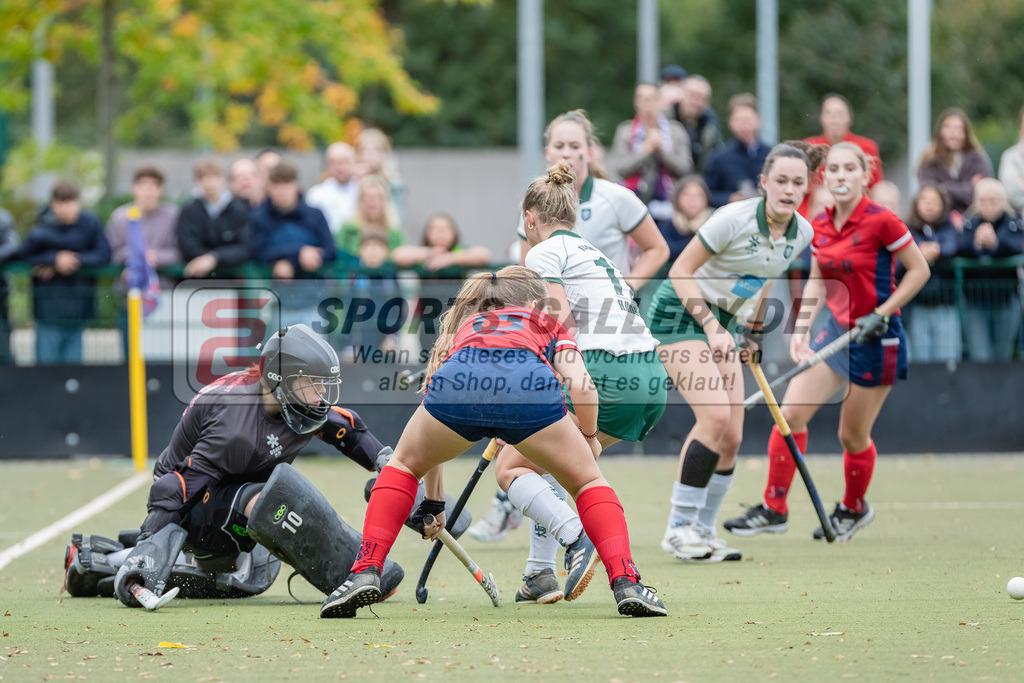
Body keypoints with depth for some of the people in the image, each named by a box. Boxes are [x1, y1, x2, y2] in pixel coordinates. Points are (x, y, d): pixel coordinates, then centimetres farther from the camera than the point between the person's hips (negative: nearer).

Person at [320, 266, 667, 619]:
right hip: (531, 385, -2)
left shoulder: (464, 326, 44)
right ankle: (626, 583, 5)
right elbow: (581, 387, 17)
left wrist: (433, 502, 53)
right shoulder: (549, 325, 37)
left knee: (402, 466, 29)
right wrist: (590, 438, 37)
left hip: (457, 379, 2)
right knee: (588, 481, 22)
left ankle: (365, 573, 14)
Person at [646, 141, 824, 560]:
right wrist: (711, 326, -25)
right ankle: (679, 526, -12)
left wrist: (753, 334, 19)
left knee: (731, 436, -2)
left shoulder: (801, 233, -3)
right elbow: (681, 270, -18)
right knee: (716, 415, -21)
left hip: (723, 324, 7)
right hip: (679, 315, -7)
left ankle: (703, 531, 10)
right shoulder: (735, 219, -24)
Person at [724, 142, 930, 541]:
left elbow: (919, 270, -9)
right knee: (790, 412, -7)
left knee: (853, 435, 4)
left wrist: (882, 314, -16)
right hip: (836, 330, 6)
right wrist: (801, 328, 0)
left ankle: (854, 509, 30)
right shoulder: (819, 227, 3)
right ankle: (774, 509, 2)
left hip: (876, 339, -6)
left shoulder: (881, 222, -16)